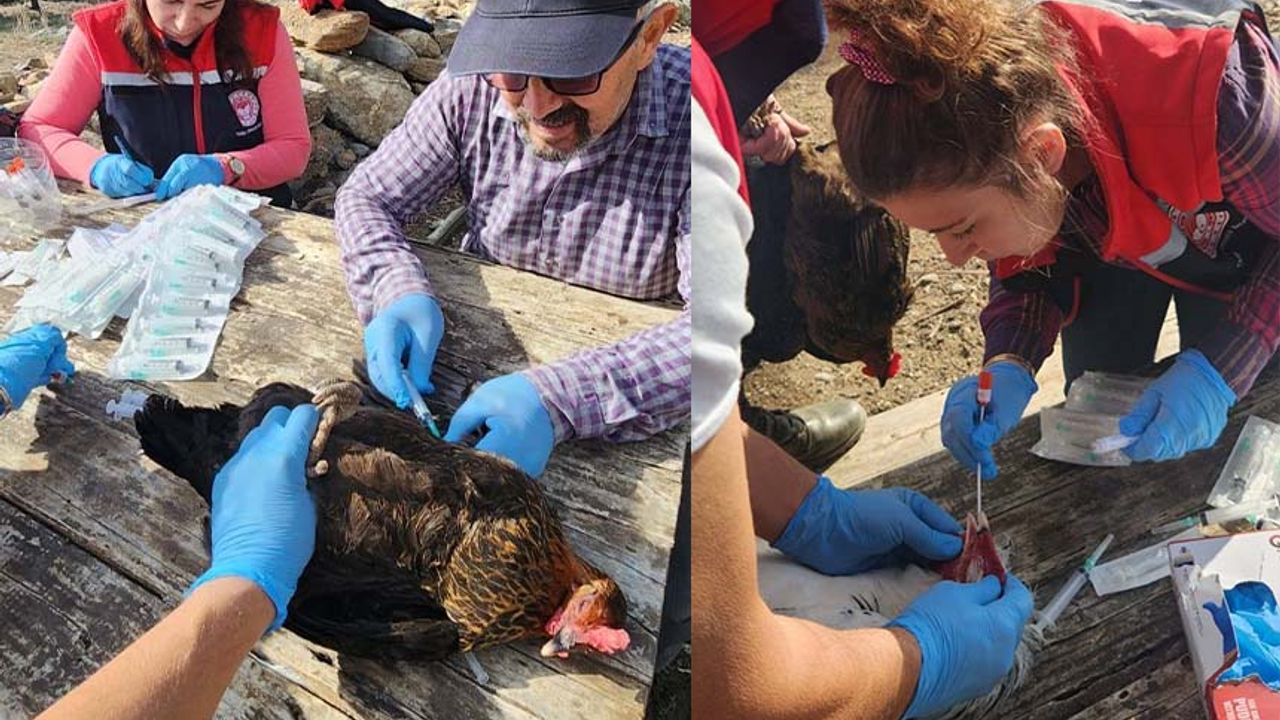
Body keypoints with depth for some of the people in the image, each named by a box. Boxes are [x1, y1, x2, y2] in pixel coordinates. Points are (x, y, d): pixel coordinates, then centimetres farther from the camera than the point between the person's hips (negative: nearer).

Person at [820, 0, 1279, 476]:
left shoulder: (1218, 100, -48)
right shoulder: (986, 142, -33)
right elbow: (1027, 269, -13)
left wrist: (1216, 370, -40)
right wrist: (1009, 367, -33)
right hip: (1104, 237, 3)